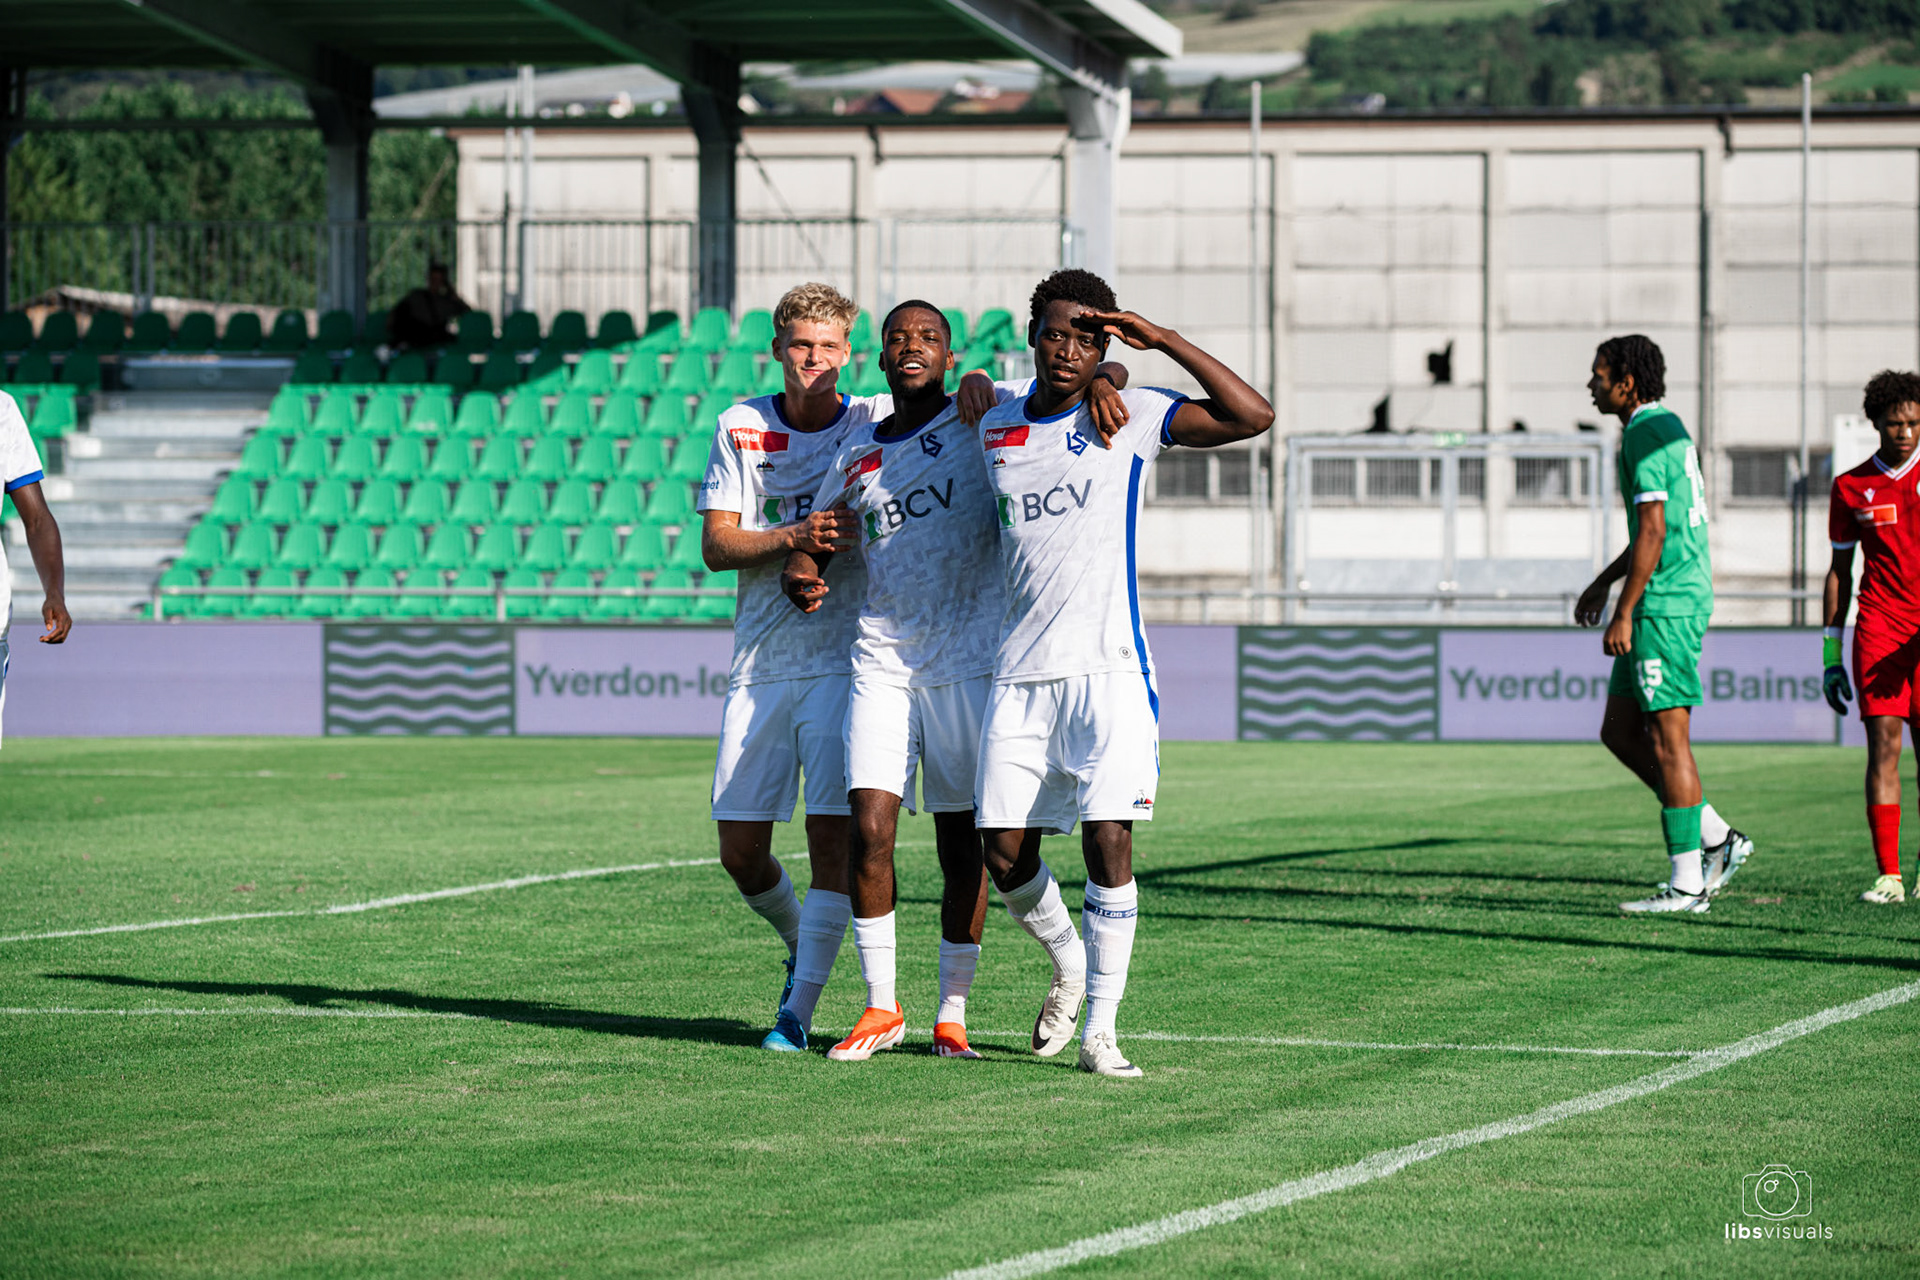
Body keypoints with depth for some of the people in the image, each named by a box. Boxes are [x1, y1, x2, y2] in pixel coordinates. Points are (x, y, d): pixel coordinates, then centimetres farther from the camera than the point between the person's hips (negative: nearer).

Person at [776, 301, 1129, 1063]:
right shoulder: (857, 455, 14)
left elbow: (1097, 371, 4)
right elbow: (813, 546, 21)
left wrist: (1099, 383, -21)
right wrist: (802, 578, -3)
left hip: (970, 661, -3)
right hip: (883, 662, 3)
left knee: (962, 843, 2)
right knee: (869, 830, -8)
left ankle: (953, 1014, 12)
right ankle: (880, 1007, 5)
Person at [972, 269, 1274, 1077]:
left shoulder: (1127, 416, 0)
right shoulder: (996, 427, 13)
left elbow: (1253, 417, -12)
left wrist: (1163, 341, -13)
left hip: (1108, 667, -4)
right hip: (1019, 672, 4)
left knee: (1108, 841, -12)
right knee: (1005, 854, 1)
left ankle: (1099, 1029, -5)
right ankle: (1069, 969, 29)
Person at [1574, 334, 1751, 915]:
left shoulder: (1646, 436, -14)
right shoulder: (1668, 427, 18)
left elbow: (1652, 532, -20)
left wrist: (1623, 615, -19)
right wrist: (1603, 582, 30)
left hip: (1667, 604, -10)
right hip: (1673, 601, 10)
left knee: (1667, 738, -7)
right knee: (1619, 732, 12)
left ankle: (1686, 883, -5)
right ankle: (1717, 839, 12)